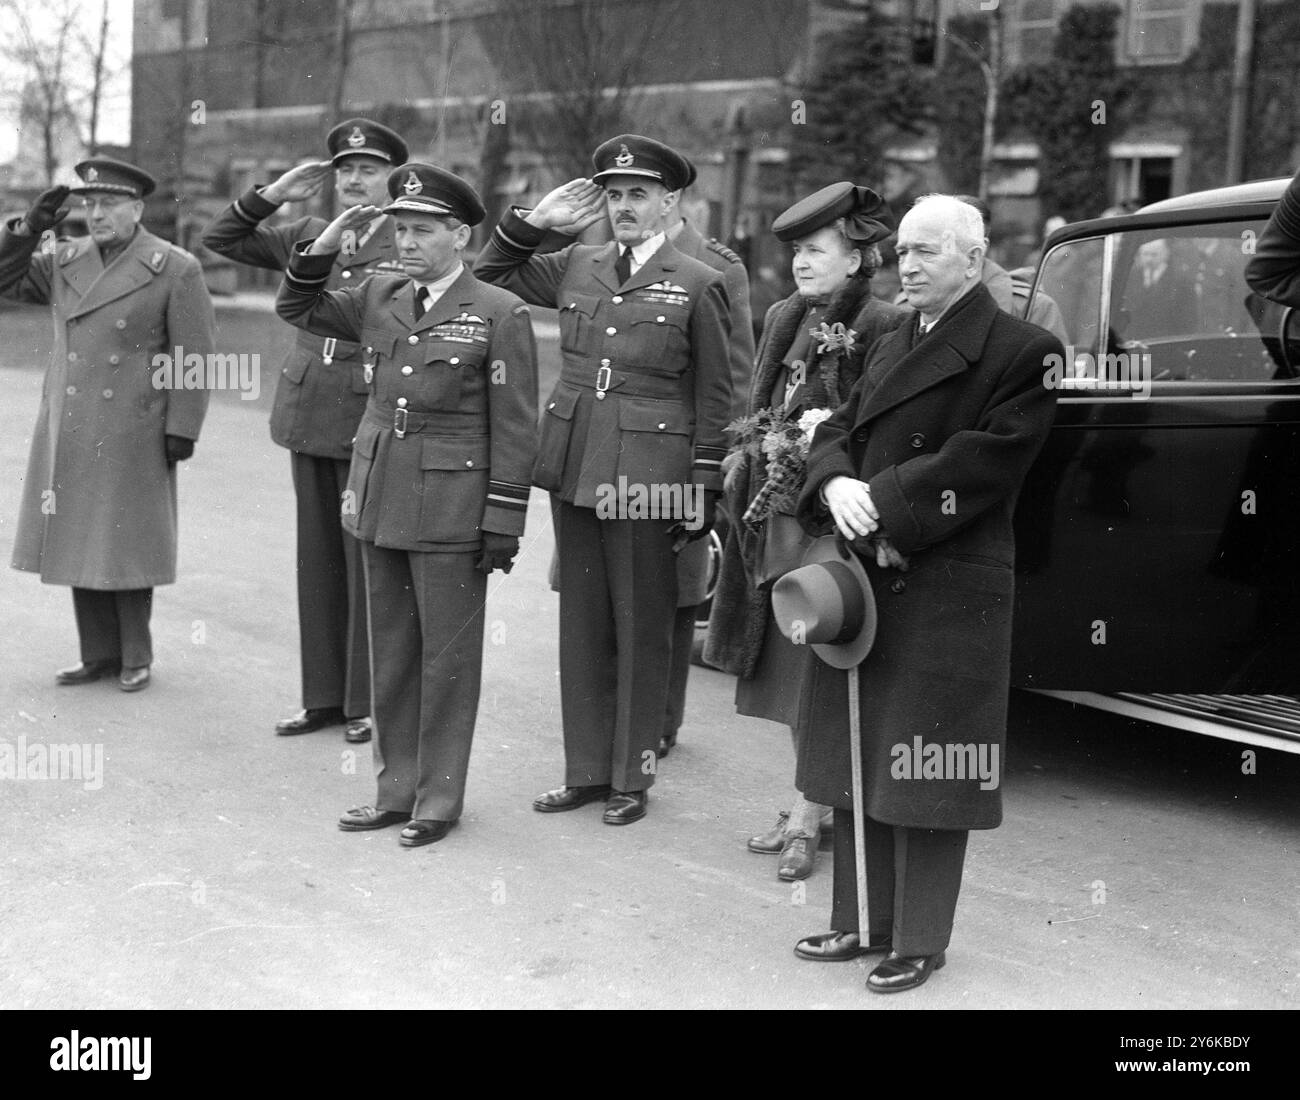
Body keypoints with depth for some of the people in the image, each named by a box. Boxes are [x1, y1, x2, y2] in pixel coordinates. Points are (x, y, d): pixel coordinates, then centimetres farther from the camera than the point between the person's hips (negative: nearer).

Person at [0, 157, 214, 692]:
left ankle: (135, 656, 17)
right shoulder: (64, 261, 9)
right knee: (79, 543, 8)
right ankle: (99, 653, 20)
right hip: (69, 432, 5)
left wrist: (181, 429, -11)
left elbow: (194, 357, -7)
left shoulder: (175, 269, -5)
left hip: (133, 436, -5)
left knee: (126, 545, 2)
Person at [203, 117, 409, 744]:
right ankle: (323, 696, 21)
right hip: (309, 416, 5)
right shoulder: (307, 235, 10)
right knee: (318, 561, 11)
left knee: (367, 564, 1)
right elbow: (219, 239, 14)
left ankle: (368, 703, 12)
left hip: (373, 423, -5)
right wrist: (273, 195, 4)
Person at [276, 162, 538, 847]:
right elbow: (297, 309, 19)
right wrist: (325, 244, 2)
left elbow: (514, 428, -8)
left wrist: (503, 522, -11)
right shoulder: (379, 298, 9)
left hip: (451, 514, -6)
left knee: (447, 659, 3)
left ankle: (438, 801, 15)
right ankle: (396, 789, 25)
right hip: (380, 502, 6)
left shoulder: (500, 313, -7)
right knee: (391, 655, 13)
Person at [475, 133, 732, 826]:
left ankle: (631, 777, 18)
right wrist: (534, 221, 5)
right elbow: (490, 275, 20)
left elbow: (714, 398, -1)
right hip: (574, 468, 5)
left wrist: (704, 490, -5)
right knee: (582, 625, 12)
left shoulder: (697, 284, -2)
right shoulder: (576, 267, 9)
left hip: (647, 477, -4)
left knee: (641, 630, 5)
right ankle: (586, 770, 24)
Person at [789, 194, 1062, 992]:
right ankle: (863, 922, 27)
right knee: (858, 757, 13)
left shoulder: (1022, 351, -7)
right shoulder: (892, 348, 17)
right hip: (864, 577, 7)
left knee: (925, 771, 0)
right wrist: (837, 485, -11)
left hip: (947, 589, -7)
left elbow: (983, 462, -16)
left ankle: (920, 942, 14)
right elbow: (840, 432, 12)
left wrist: (884, 506, -18)